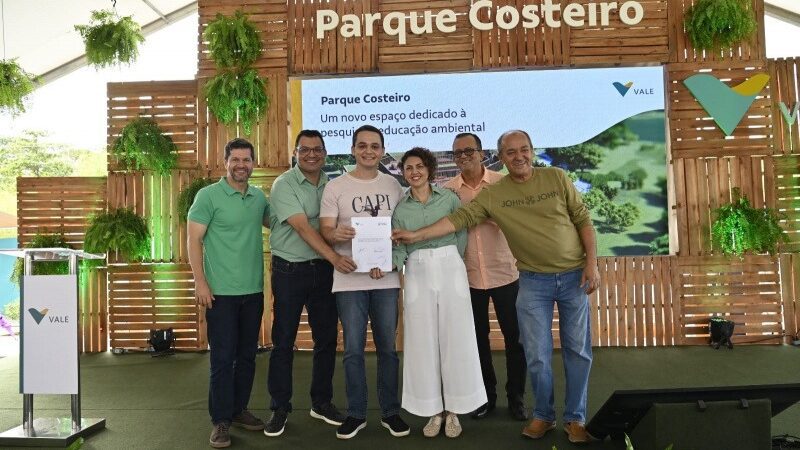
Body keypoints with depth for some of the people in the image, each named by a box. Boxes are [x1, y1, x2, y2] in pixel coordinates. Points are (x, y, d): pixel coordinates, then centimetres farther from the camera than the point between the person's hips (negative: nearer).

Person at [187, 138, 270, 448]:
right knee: (223, 357, 1)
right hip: (221, 291, -5)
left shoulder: (259, 197, 8)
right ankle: (221, 420, 13)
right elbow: (194, 240, -8)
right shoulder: (208, 195, -6)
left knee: (247, 355, 13)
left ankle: (239, 410, 28)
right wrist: (200, 282, -15)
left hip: (254, 290, 5)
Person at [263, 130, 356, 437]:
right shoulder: (284, 184, -8)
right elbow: (302, 227, -20)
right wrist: (334, 257, -30)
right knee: (283, 341, 4)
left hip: (324, 270, 5)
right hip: (290, 271, -4)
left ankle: (321, 403, 26)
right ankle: (280, 408, 18)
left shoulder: (331, 185, 8)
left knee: (327, 339, 10)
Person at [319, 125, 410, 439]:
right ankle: (356, 414, 20)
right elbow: (325, 230, -3)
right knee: (353, 349, 5)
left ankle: (390, 412, 24)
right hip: (349, 280, -2)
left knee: (388, 348, 10)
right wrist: (337, 235, -26)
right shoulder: (335, 187, 1)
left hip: (386, 278, 2)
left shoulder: (393, 185, 10)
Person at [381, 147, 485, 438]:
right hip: (417, 274, 1)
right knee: (423, 342, 4)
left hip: (450, 269, -1)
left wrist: (447, 261, 3)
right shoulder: (399, 207, 6)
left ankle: (453, 410, 15)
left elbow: (462, 233, 5)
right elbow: (399, 248, 2)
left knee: (455, 338, 1)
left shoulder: (449, 198, 2)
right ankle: (434, 411, 17)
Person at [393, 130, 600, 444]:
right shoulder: (492, 194, -3)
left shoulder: (556, 177, -1)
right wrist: (417, 235, -17)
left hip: (574, 276, 1)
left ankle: (575, 418, 24)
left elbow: (583, 219, 2)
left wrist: (591, 263, -4)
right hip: (534, 282, 0)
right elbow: (460, 219, -8)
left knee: (578, 351, 7)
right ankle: (543, 416, 25)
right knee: (538, 355, 3)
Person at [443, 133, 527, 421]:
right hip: (468, 277, 1)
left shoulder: (503, 183, -4)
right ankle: (486, 395, 30)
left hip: (504, 273, -1)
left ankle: (515, 397, 25)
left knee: (514, 336, 7)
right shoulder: (447, 190, 0)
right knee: (478, 337, 13)